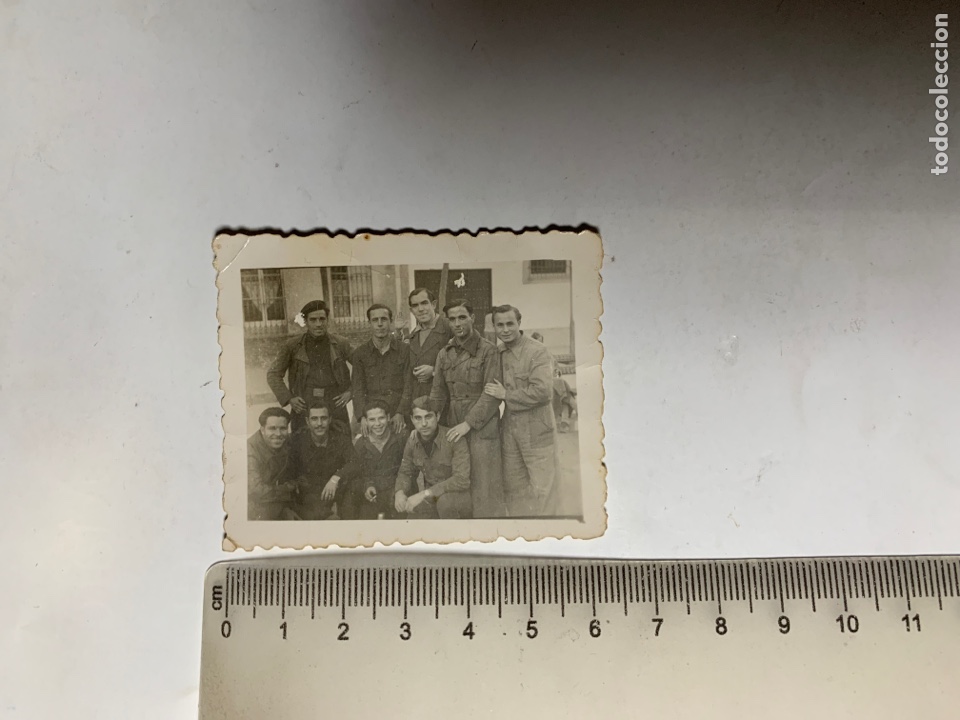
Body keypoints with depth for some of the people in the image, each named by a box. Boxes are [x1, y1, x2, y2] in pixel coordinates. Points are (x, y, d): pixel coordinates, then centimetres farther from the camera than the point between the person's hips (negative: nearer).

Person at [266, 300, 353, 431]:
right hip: (304, 407, 0)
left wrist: (351, 391, 5)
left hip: (335, 405, 1)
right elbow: (273, 374, 12)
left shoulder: (340, 344, 8)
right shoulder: (293, 346, 7)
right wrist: (288, 398, 1)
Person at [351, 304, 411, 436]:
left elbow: (409, 386, 1)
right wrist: (363, 416, -11)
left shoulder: (404, 350, 5)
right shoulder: (360, 354, 8)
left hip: (400, 419, 0)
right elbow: (358, 389, 4)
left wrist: (400, 413, -12)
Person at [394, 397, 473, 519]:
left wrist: (424, 494, -34)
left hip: (459, 496, -5)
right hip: (433, 499, 6)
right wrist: (399, 493, -13)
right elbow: (405, 472, 11)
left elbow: (462, 480, -29)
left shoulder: (454, 440, -21)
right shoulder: (412, 441, -3)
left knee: (445, 501, -37)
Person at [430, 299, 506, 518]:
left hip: (482, 428, -5)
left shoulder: (488, 350, -4)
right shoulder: (444, 354, 12)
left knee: (484, 488, -3)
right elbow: (438, 393, 13)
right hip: (455, 429, 5)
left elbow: (492, 393, -11)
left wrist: (468, 423, -16)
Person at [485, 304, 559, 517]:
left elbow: (542, 391, -24)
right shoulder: (497, 352, 6)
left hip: (536, 430, -6)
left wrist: (505, 394, -17)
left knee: (541, 489, 0)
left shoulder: (537, 352, -13)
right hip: (510, 430, 7)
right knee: (513, 487, 16)